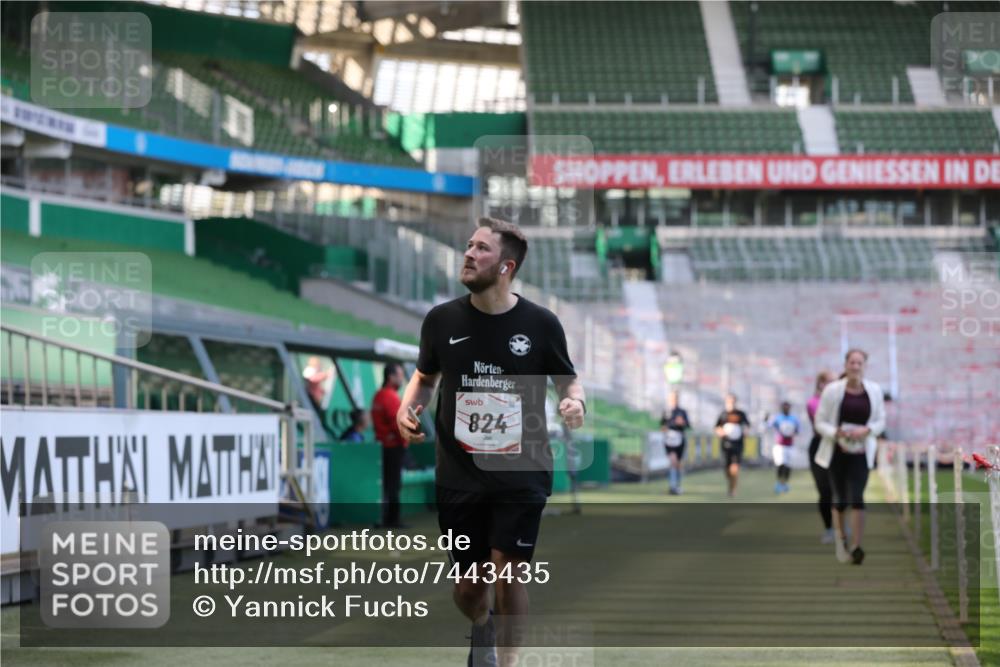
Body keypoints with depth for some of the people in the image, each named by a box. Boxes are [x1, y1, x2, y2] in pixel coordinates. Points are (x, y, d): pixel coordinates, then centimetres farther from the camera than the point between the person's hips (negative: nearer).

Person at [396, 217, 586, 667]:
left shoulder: (540, 324, -5)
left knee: (509, 570, -13)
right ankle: (481, 628, 44)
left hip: (522, 473, -2)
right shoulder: (442, 320, 0)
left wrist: (575, 400, -15)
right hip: (459, 475, 2)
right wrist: (408, 407, -5)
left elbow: (568, 379, 8)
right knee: (468, 586, 8)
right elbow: (425, 377, 16)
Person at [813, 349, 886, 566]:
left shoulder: (874, 390, 1)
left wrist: (866, 430, -12)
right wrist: (837, 433, -19)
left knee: (857, 498, -14)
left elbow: (880, 421, 9)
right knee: (840, 499, 8)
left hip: (860, 452, 0)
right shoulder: (832, 390, -6)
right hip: (837, 451, 0)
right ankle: (840, 538, 33)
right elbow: (820, 422, -2)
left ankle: (856, 546, -10)